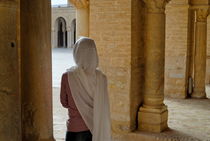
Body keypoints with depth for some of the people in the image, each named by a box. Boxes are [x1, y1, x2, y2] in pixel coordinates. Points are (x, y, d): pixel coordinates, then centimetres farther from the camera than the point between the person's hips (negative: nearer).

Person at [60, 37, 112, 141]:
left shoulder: (67, 76, -14)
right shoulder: (101, 77, -10)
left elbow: (64, 103, -1)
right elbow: (102, 107, -5)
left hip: (76, 128, -2)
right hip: (97, 128, 2)